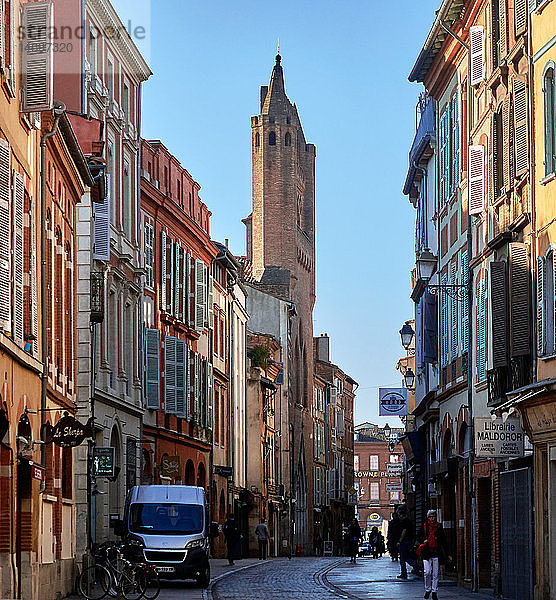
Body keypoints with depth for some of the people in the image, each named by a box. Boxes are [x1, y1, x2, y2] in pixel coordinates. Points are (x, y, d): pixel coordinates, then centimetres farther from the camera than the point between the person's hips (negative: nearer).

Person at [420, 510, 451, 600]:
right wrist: (423, 540, -7)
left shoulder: (439, 527, 7)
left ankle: (434, 591, 7)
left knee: (435, 574, 1)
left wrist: (447, 555, 10)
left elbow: (443, 541, 12)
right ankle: (427, 590, 10)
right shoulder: (424, 526, 6)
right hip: (426, 552, -1)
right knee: (427, 573, -8)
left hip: (436, 552, 1)